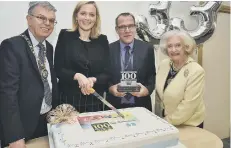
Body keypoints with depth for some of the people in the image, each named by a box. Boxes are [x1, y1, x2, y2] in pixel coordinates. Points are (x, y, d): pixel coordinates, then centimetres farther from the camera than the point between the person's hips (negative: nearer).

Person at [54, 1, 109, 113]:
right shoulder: (65, 36, 0)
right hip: (69, 99, -1)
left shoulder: (102, 40, 4)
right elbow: (58, 69, -4)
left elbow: (107, 73, 2)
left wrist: (93, 80, -17)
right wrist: (77, 76, -21)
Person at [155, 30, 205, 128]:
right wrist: (158, 119, 5)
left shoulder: (196, 71, -21)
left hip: (188, 125, -4)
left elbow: (188, 104, -22)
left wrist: (168, 121, -16)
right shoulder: (163, 64, -6)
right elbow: (159, 96, 3)